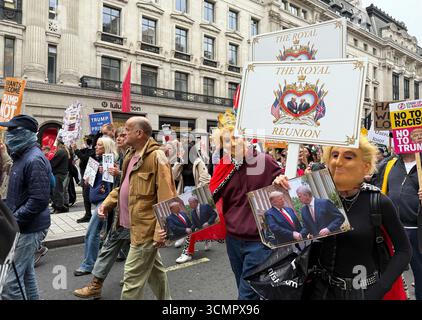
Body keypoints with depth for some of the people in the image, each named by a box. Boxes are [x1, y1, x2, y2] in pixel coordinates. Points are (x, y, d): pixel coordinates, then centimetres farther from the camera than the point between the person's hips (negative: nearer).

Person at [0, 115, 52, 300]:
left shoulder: (34, 160, -20)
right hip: (23, 226, 10)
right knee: (26, 272, 20)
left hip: (28, 228, -9)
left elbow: (38, 200, -25)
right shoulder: (21, 156, 11)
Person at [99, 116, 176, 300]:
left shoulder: (156, 157, -18)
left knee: (133, 277, 1)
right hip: (137, 224, 9)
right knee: (154, 268, 23)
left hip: (146, 227, -9)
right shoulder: (131, 155, 12)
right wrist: (108, 202, 7)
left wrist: (161, 230, -24)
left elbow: (165, 198, -22)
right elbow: (124, 186, 21)